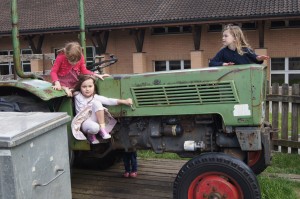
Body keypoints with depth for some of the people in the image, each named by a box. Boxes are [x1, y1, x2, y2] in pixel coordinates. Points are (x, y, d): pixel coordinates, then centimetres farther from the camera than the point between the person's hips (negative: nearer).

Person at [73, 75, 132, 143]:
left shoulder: (95, 97, -5)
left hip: (95, 120, 3)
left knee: (97, 103, -23)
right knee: (94, 127, -39)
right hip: (85, 122, -3)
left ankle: (102, 128, -15)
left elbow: (108, 101, -10)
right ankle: (91, 135, 2)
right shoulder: (78, 96, -7)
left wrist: (124, 101, -17)